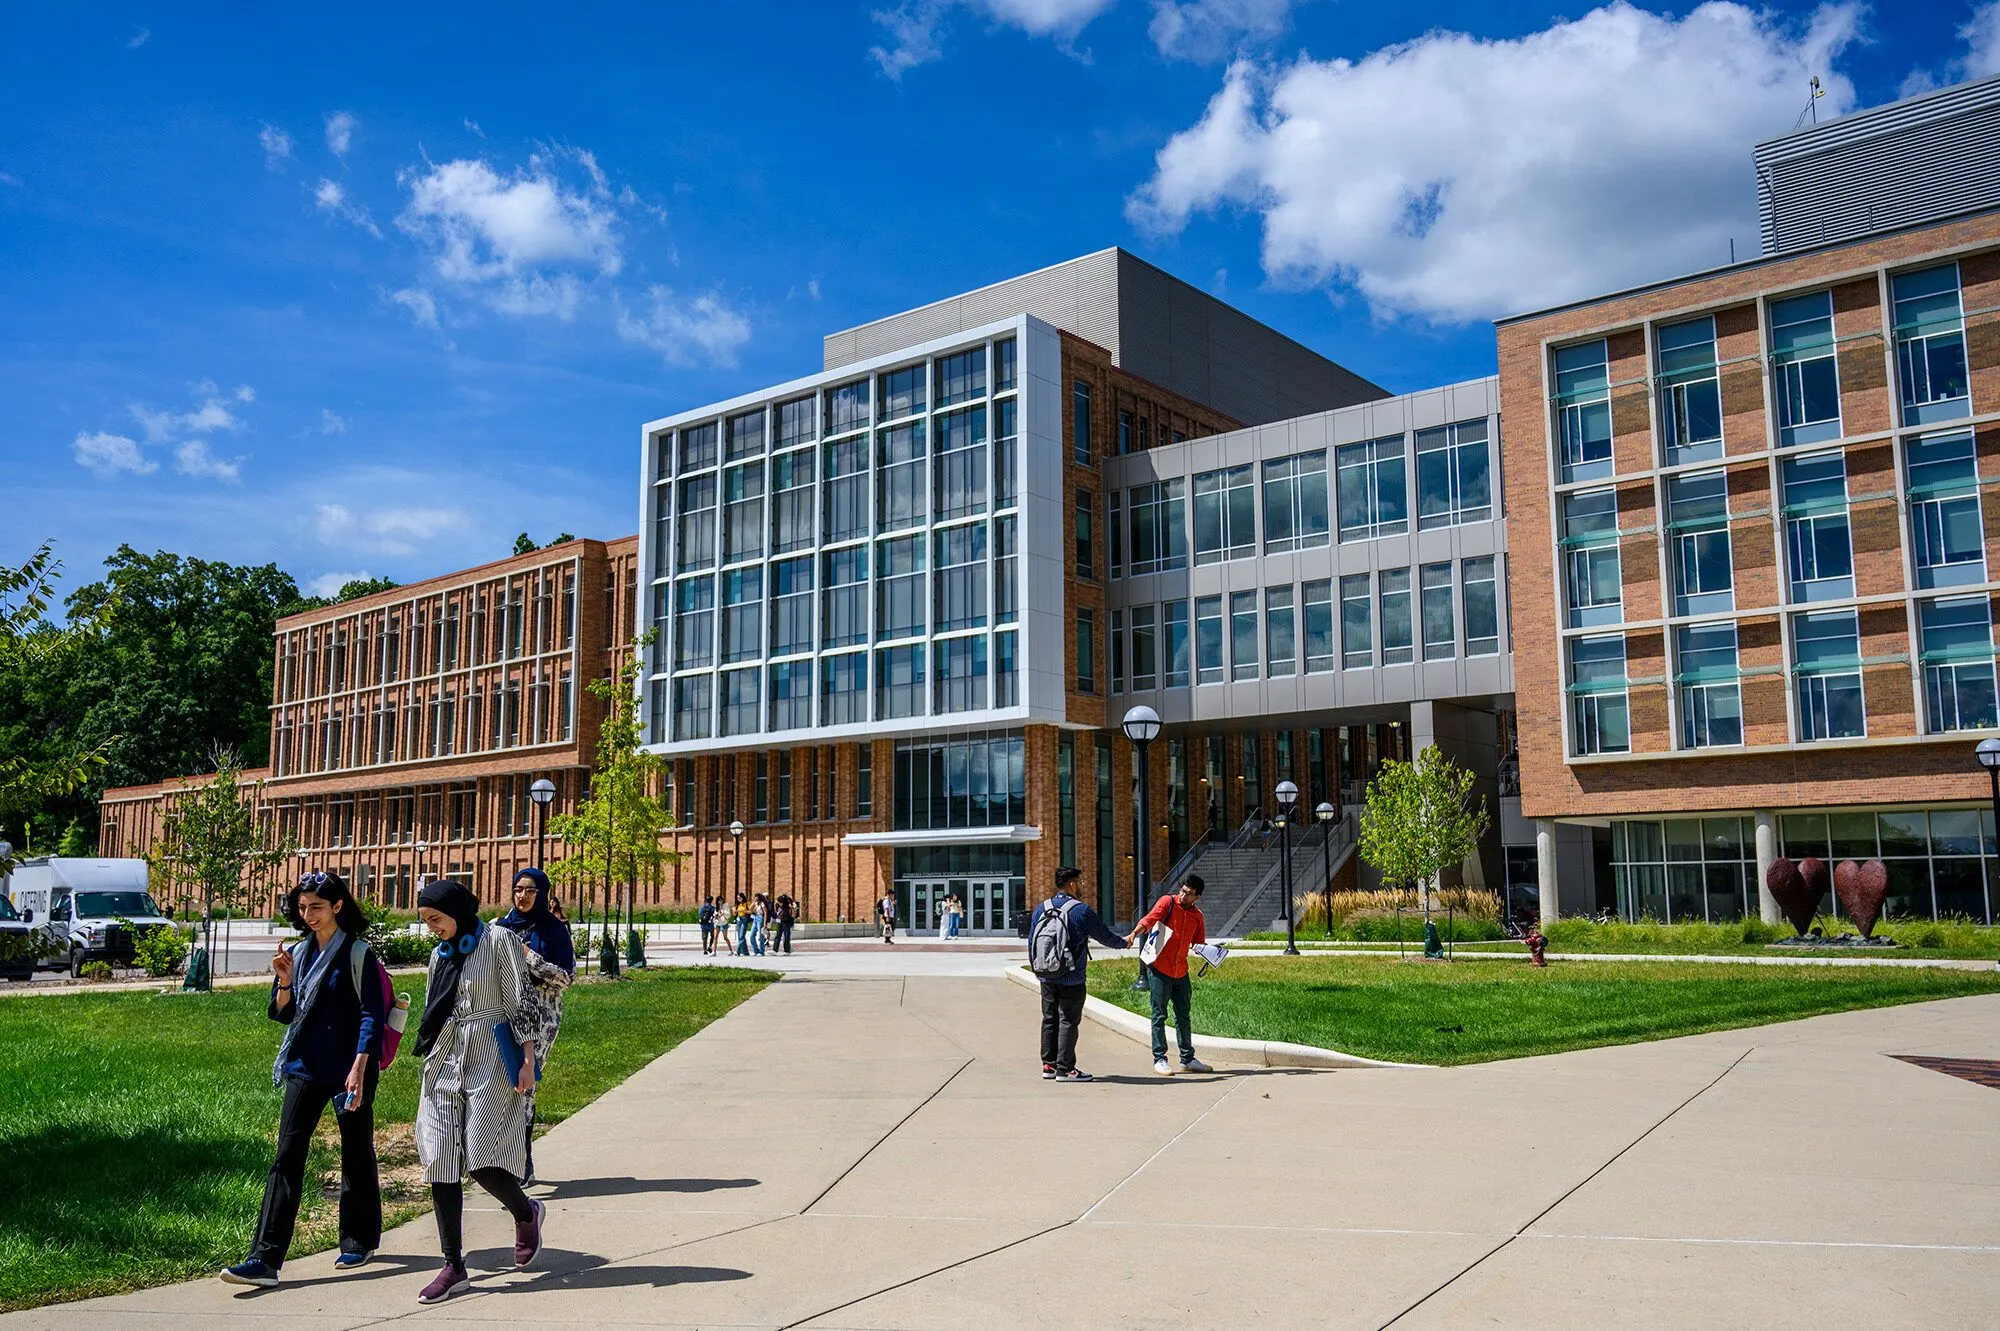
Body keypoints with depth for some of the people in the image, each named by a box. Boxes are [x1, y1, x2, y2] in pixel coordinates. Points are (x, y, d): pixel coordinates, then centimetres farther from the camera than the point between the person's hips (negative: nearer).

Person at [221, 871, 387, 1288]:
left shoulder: (357, 954, -8)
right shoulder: (298, 952, 8)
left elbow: (372, 1015, -11)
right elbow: (283, 1014, 13)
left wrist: (359, 1067, -20)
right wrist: (284, 983, -6)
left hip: (348, 1069, -5)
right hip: (305, 1067, 5)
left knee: (356, 1154, 10)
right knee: (287, 1158, -2)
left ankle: (359, 1240, 27)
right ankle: (265, 1258, -4)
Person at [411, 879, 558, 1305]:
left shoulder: (499, 941, -4)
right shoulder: (440, 954, 15)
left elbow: (523, 1001, -7)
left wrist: (527, 1061, -12)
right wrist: (429, 1060, 22)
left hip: (489, 1062, -6)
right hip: (443, 1063, 7)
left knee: (481, 1163, -12)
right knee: (439, 1163, -1)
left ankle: (526, 1213, 19)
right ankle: (454, 1268, 6)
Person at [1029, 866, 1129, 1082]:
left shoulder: (1041, 909, 4)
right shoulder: (1082, 911, -11)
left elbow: (1031, 943, 10)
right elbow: (1104, 936, -2)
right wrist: (1124, 943, 17)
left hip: (1047, 978, 5)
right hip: (1071, 980, -5)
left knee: (1049, 1020, 13)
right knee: (1068, 1021, 0)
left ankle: (1049, 1065, 17)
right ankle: (1064, 1068, 2)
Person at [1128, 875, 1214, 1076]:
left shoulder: (1197, 916, 10)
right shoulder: (1167, 903, -6)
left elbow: (1199, 944, 17)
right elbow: (1150, 919, -20)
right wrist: (1135, 933, -37)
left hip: (1180, 971, 5)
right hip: (1159, 968, -5)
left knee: (1183, 1015, 12)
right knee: (1159, 1015, -1)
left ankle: (1187, 1059, 20)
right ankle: (1159, 1059, 5)